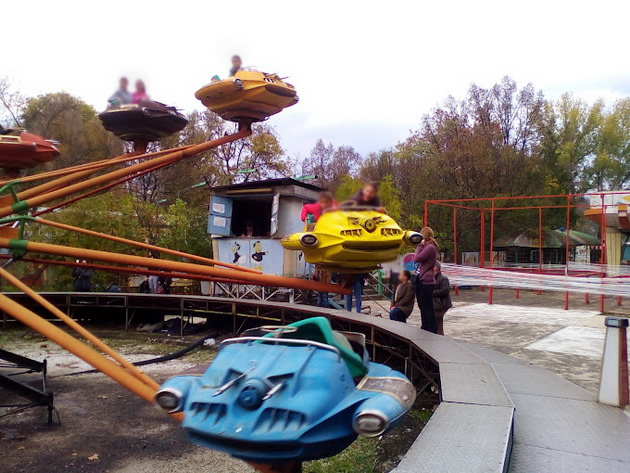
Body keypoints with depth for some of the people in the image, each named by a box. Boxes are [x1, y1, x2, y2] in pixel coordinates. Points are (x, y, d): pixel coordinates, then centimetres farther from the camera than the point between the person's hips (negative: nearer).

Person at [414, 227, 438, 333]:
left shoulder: (430, 248, -15)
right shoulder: (426, 247, 17)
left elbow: (416, 259, -18)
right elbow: (417, 260, 18)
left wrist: (419, 246, -10)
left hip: (426, 282, -11)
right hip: (421, 281, 11)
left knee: (428, 308, -5)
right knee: (422, 307, 17)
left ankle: (432, 331, 1)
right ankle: (424, 329, 27)